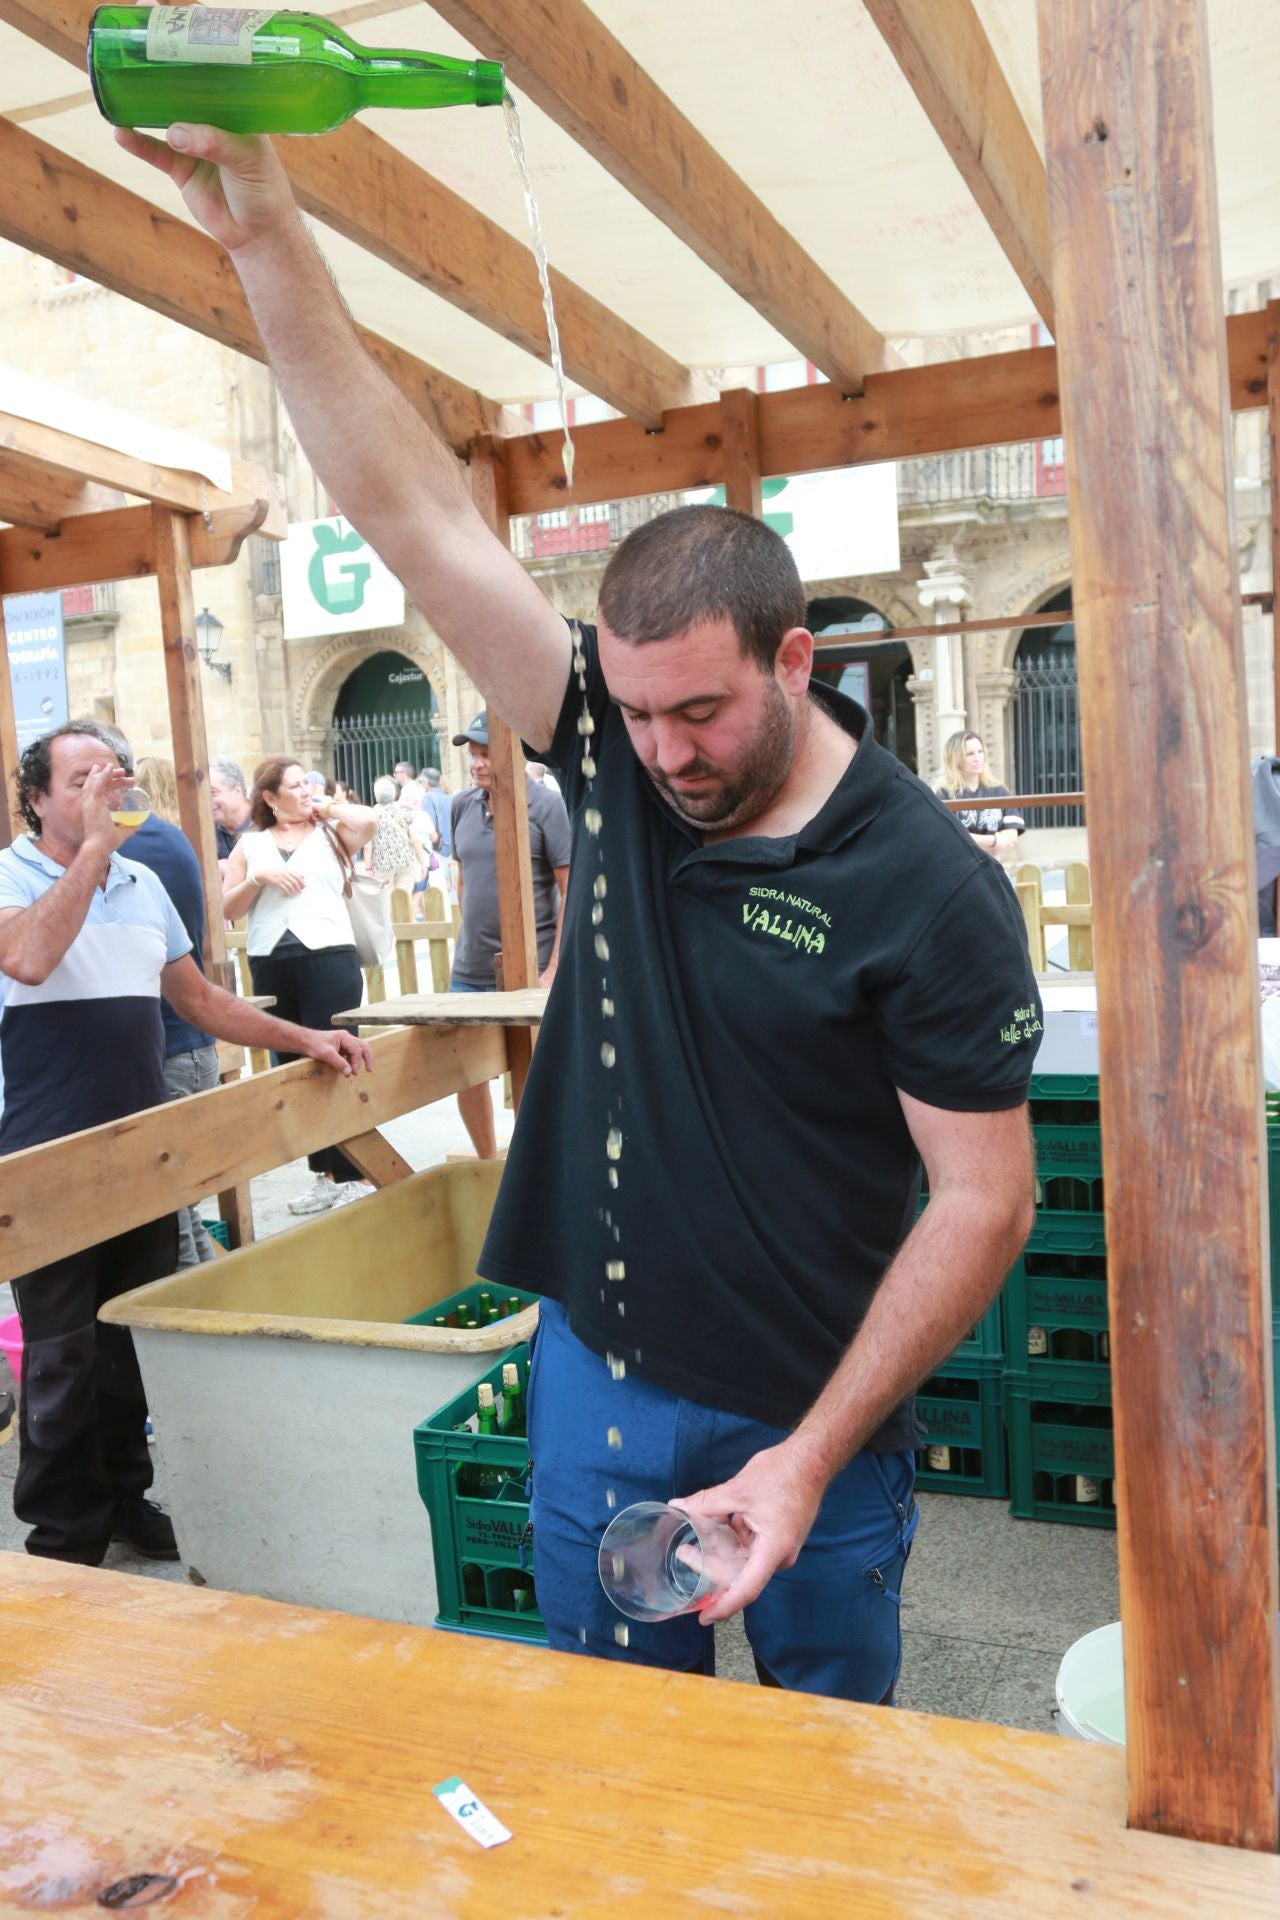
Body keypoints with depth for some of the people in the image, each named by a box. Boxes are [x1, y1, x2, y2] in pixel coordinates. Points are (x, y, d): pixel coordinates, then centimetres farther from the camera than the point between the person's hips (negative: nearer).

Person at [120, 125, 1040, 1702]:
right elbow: (418, 519, -9)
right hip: (594, 1372, 4)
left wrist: (809, 1458, -17)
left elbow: (983, 1201, -15)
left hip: (810, 1412, -3)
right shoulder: (618, 757, -6)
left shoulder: (931, 889, -18)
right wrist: (263, 233, -14)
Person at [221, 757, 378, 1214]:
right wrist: (259, 877, -8)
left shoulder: (331, 833, 8)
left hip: (330, 959, -4)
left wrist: (326, 806, 1)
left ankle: (355, 1175, 4)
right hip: (271, 966, 4)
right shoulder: (250, 843, 13)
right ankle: (323, 1172, 21)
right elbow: (227, 908, 7)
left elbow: (370, 821, -14)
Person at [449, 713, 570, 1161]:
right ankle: (487, 1163, 30)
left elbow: (573, 890, -11)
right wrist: (469, 938, 15)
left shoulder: (546, 806, -9)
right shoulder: (462, 806, 7)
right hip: (469, 969, 6)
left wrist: (554, 969, -15)